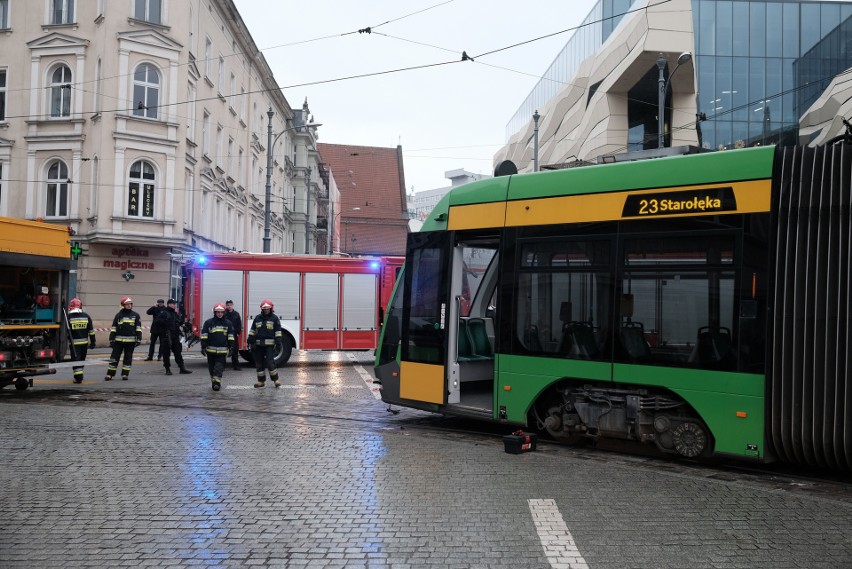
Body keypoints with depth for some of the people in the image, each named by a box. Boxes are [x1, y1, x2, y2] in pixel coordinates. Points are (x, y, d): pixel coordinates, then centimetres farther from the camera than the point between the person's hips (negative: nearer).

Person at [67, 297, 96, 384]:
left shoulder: (69, 317, -9)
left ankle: (78, 377, -9)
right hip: (84, 343, 4)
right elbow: (91, 331, 4)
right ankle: (79, 376, 26)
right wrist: (92, 342, 10)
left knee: (76, 360, -1)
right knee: (81, 359, 16)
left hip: (74, 343, -4)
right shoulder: (86, 316, 3)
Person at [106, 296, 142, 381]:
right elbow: (113, 329, 6)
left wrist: (138, 339, -4)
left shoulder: (135, 316, 4)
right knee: (114, 358, 0)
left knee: (128, 358, 7)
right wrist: (111, 340, 2)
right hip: (118, 341, 0)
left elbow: (138, 328, 4)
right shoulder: (118, 315, 4)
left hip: (130, 341, 0)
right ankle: (109, 375, 6)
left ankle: (125, 374, 16)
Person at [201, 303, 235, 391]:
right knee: (212, 367, 10)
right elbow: (204, 335, 1)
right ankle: (214, 382, 22)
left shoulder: (228, 323, 7)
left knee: (219, 368, -8)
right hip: (211, 350, 1)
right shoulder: (208, 322, 2)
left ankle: (217, 383, -11)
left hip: (222, 350, -1)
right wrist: (203, 346, -4)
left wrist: (232, 346, 4)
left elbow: (231, 336, 10)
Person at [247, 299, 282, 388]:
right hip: (259, 344, 4)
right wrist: (250, 341, 13)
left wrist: (278, 343, -8)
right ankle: (261, 381, 16)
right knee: (259, 363, 7)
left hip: (270, 344, -4)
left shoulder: (274, 318, 2)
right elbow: (252, 330, 17)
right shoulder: (257, 318, 12)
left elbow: (278, 331, -1)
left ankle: (275, 379, -2)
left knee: (270, 362, -12)